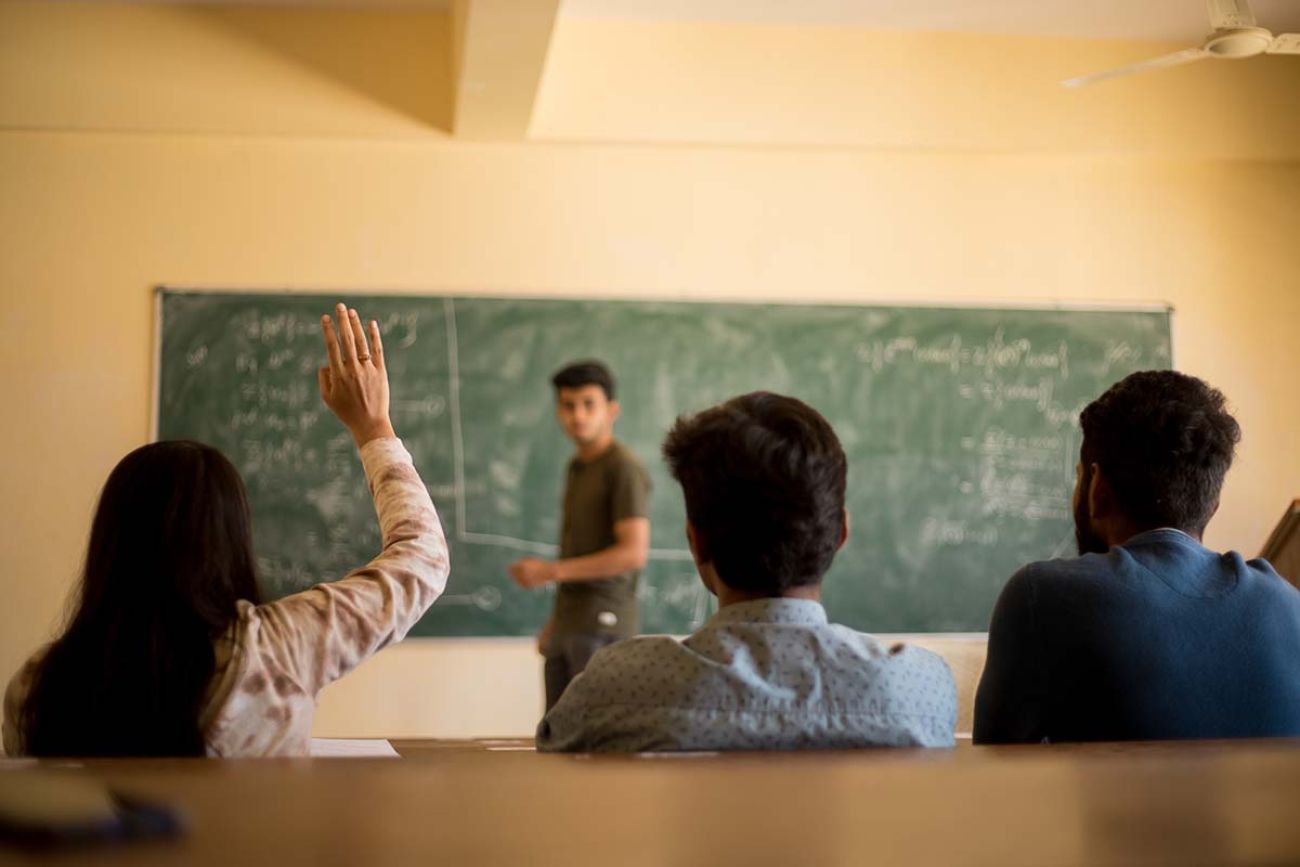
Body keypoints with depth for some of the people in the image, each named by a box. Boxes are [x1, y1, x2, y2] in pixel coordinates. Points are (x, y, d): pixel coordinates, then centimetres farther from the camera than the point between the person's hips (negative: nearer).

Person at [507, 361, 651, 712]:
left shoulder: (623, 468, -10)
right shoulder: (576, 468, 15)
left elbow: (634, 552, -19)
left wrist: (550, 571, -16)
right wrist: (554, 621, 16)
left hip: (603, 624, -8)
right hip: (567, 625, 8)